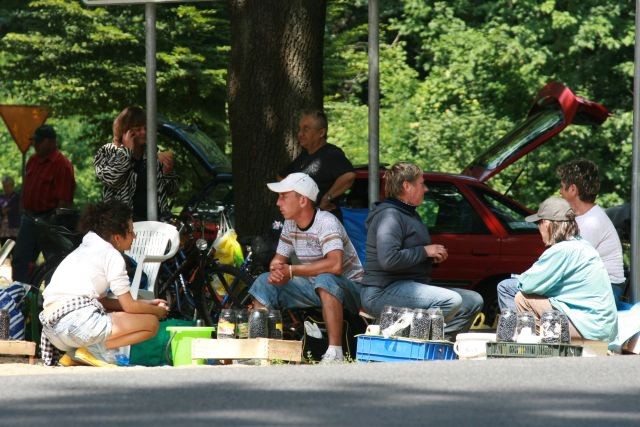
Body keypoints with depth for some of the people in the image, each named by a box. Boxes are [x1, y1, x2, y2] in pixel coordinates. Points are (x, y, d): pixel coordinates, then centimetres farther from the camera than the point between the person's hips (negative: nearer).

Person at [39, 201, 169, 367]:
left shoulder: (84, 249, 27)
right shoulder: (112, 255, 1)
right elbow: (130, 306, 1)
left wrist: (147, 304, 28)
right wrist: (158, 311, 20)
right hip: (78, 320, -9)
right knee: (151, 323, -2)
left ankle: (73, 354, 8)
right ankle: (93, 350, -14)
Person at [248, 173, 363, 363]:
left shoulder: (326, 223, -23)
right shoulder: (290, 224, 3)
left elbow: (335, 265, -38)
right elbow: (279, 259, 13)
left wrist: (291, 270, -31)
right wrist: (276, 270, -15)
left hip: (349, 287, -8)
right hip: (314, 288, 8)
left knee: (325, 280, -41)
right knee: (264, 282, -2)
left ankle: (335, 352, -40)